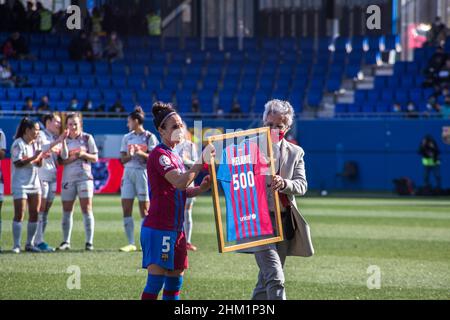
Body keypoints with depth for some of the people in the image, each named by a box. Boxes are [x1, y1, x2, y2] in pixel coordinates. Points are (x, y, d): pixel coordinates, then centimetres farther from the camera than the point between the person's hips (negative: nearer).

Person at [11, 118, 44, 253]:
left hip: (34, 183, 7)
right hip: (20, 184, -7)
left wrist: (41, 157, -3)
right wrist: (33, 158, -21)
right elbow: (17, 163, -18)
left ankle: (30, 244, 11)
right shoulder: (18, 144, -10)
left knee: (34, 214, 4)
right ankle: (16, 245, -5)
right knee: (19, 215, -7)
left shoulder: (35, 144, 12)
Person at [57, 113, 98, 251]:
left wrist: (84, 154, -12)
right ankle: (66, 241, 14)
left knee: (87, 209, -7)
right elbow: (62, 161, -6)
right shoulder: (64, 140, 5)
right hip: (68, 178, 2)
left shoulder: (87, 138, 3)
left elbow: (95, 158, 4)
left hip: (85, 177, -2)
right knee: (67, 210, 5)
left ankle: (89, 242, -6)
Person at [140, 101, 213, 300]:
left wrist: (200, 189, 4)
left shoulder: (174, 156, 17)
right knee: (156, 282, -10)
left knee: (175, 282, 9)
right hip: (158, 229, -9)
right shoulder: (159, 155, -12)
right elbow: (180, 182, -25)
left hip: (175, 229, 9)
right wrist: (202, 163, -23)